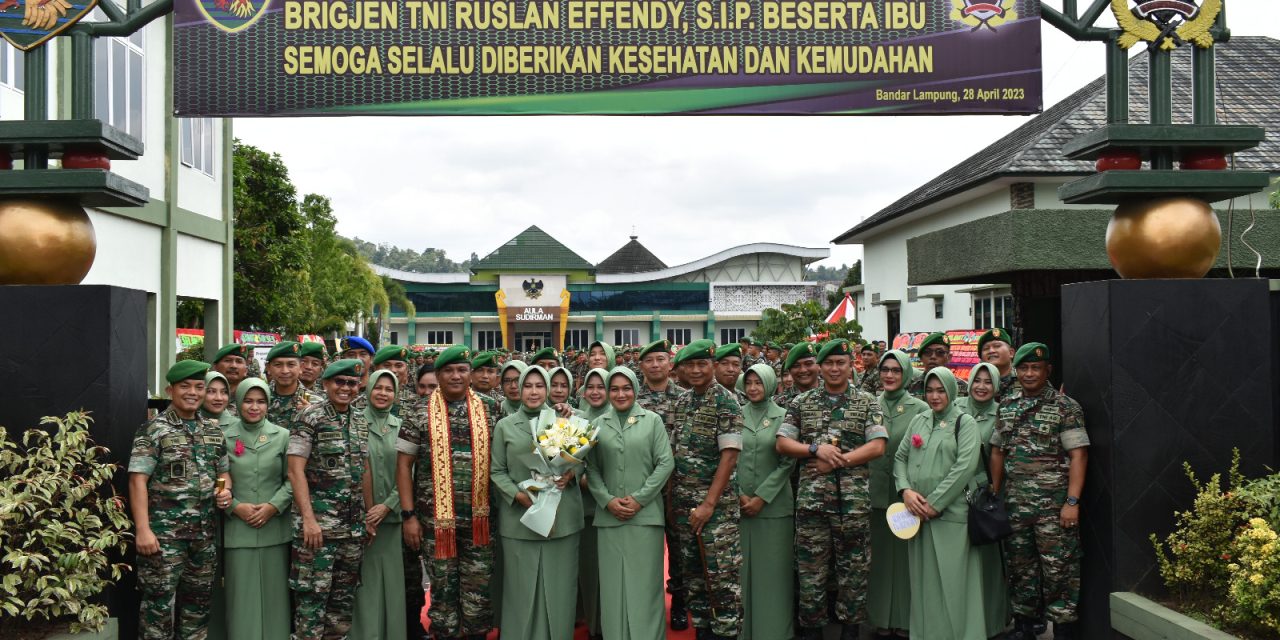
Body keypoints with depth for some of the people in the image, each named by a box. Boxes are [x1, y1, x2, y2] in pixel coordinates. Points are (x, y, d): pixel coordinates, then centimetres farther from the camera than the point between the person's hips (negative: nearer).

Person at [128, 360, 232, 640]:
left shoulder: (213, 431, 12)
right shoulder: (153, 429, -6)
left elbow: (223, 471, 22)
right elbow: (138, 480, -11)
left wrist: (226, 490, -2)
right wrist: (143, 529, -19)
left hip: (204, 533, 6)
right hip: (164, 531, -6)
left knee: (198, 603, 14)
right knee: (159, 604, -2)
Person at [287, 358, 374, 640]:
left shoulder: (361, 421, 10)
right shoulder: (309, 418, -8)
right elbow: (295, 471, -13)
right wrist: (308, 519, -21)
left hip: (353, 522, 6)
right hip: (318, 520, -6)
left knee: (345, 593, 12)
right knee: (313, 593, -4)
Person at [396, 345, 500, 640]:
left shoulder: (489, 409, 4)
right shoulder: (420, 416, 0)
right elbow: (404, 465, 0)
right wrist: (409, 515, -5)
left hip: (478, 517, 1)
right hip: (436, 518, -1)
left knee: (479, 588, 5)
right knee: (443, 586, 6)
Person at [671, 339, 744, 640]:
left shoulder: (726, 402, -9)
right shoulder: (681, 401, 9)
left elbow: (729, 456, -14)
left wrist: (709, 503, -17)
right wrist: (671, 496, 7)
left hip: (717, 502, -6)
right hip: (683, 501, 6)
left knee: (722, 573, -4)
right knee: (692, 571, 12)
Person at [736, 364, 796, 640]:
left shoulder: (783, 416, 1)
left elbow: (788, 462, -4)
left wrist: (761, 497, -10)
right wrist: (739, 494, -7)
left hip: (774, 505, -2)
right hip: (739, 504, 2)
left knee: (773, 570, 0)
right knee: (743, 569, 4)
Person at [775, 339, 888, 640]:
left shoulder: (868, 403, 5)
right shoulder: (801, 403, 8)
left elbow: (877, 446, -4)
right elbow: (782, 444, 4)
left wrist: (837, 461, -13)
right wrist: (815, 449, -12)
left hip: (853, 497, -1)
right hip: (811, 496, 1)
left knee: (853, 566, 5)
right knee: (811, 566, 5)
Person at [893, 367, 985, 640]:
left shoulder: (964, 422, -1)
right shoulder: (919, 421, 14)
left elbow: (965, 466, -11)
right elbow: (900, 457, 12)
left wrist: (935, 502, -14)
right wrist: (906, 490, -7)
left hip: (951, 514, -4)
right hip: (918, 514, 4)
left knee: (951, 581, -4)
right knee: (923, 579, 8)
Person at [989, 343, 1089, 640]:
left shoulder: (1066, 407, -5)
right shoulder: (1007, 406, 11)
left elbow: (1078, 455, -10)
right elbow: (997, 452, 16)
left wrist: (1072, 501, -17)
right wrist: (994, 493, 11)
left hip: (1053, 503, -5)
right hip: (1015, 502, 5)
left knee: (1058, 567, -4)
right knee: (1020, 565, 12)